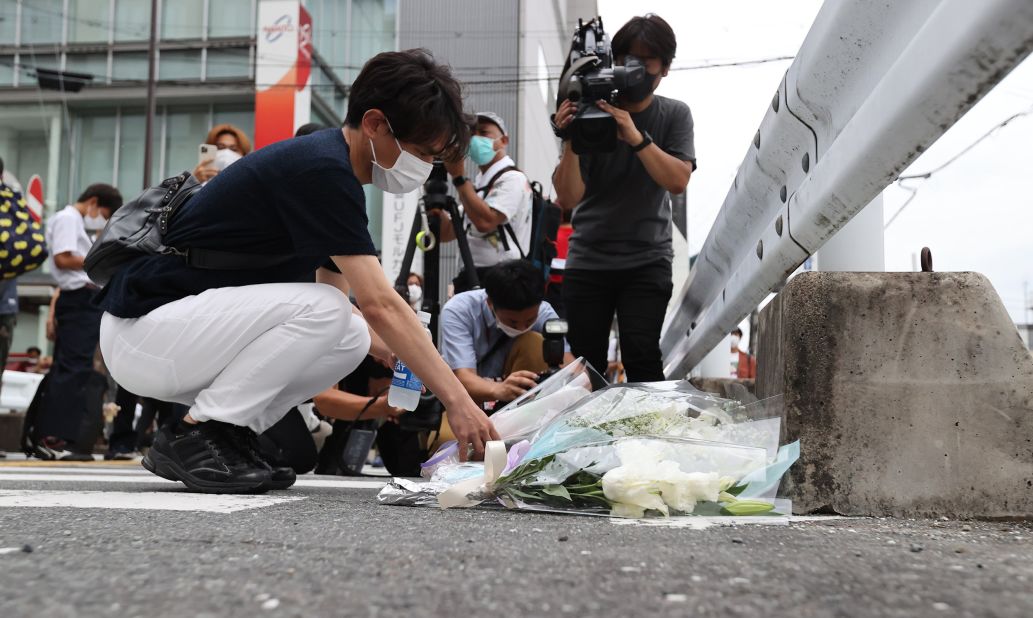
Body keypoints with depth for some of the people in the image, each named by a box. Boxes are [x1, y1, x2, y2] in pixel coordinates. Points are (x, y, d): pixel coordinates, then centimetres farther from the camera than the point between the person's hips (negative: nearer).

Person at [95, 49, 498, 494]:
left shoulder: (326, 162, 8)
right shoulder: (322, 171, -21)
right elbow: (380, 305, -26)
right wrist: (457, 400, -25)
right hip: (143, 330, -9)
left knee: (353, 339, 0)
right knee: (323, 310, -26)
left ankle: (223, 437, 5)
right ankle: (191, 438, -12)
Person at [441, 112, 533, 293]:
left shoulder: (512, 178, -8)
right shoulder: (477, 183, 17)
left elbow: (485, 222, -23)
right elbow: (447, 233, 17)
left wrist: (458, 177, -16)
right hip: (469, 278, 8)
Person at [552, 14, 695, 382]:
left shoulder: (674, 116, 1)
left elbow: (678, 181, -15)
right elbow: (569, 198, -11)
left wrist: (636, 137, -28)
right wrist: (570, 141, -26)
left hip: (647, 259, 0)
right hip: (587, 261, 0)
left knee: (642, 359, -14)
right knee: (586, 365, 1)